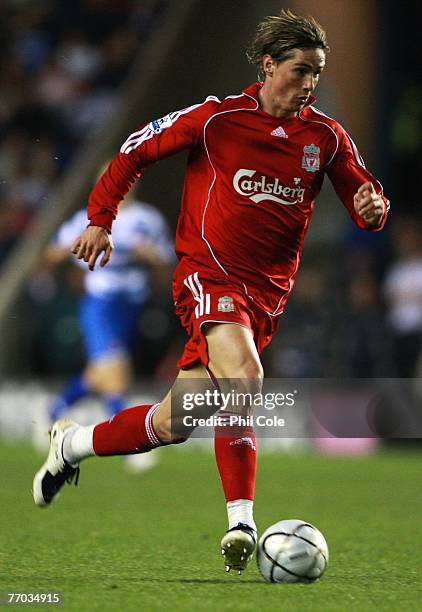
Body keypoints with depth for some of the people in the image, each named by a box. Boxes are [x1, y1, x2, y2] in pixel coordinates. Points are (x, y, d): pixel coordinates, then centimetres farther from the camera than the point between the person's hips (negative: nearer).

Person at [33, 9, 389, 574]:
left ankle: (74, 444, 25)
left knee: (176, 423, 3)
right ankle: (241, 521, -28)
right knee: (244, 376, -30)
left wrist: (372, 206, -17)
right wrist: (100, 220, 1)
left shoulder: (325, 137, 4)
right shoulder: (218, 119, -5)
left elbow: (366, 199, 7)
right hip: (208, 274, -5)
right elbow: (135, 152, 5)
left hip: (267, 293, 5)